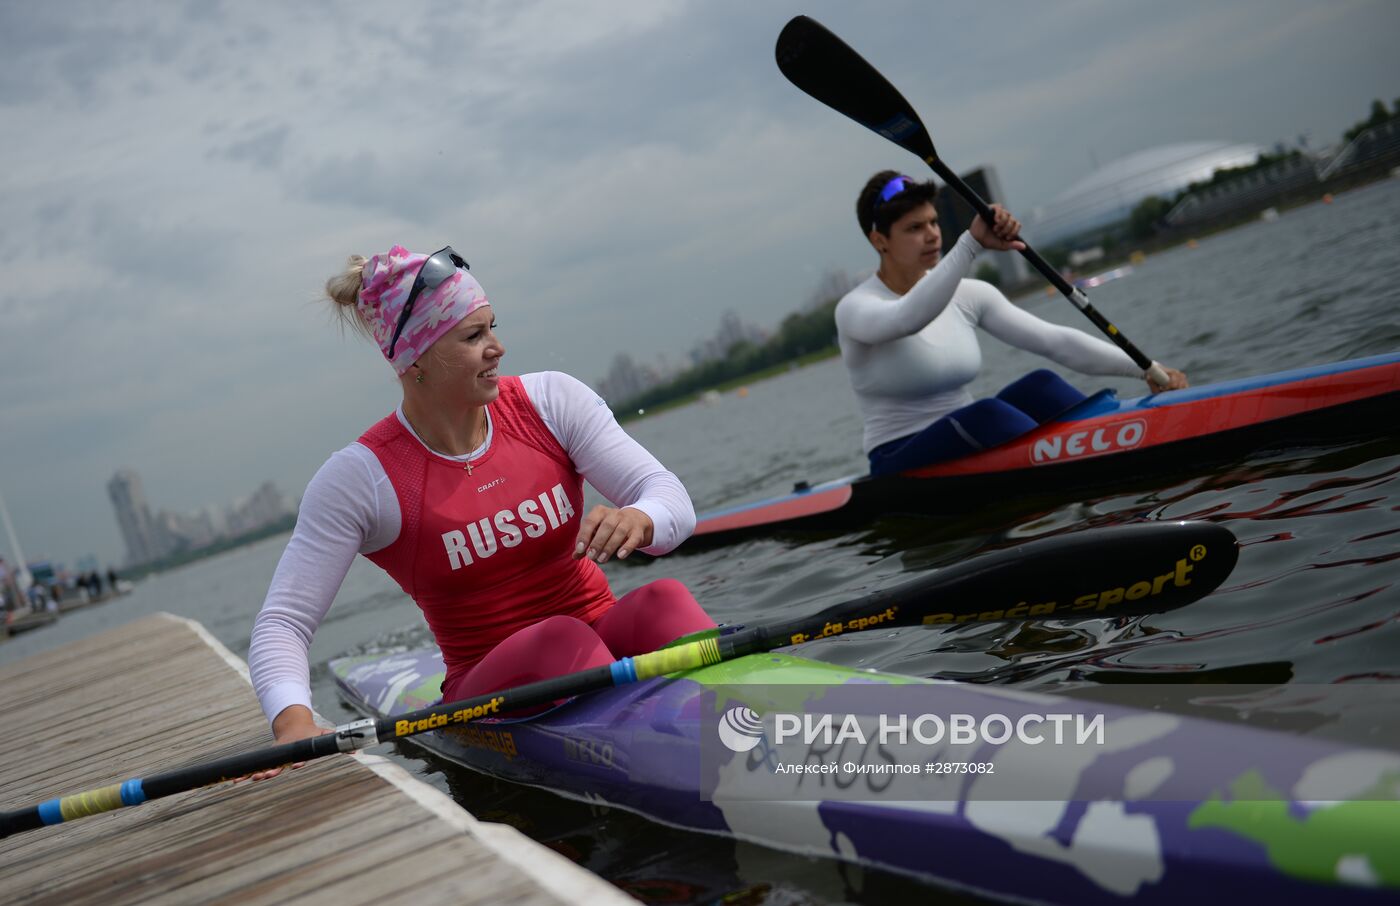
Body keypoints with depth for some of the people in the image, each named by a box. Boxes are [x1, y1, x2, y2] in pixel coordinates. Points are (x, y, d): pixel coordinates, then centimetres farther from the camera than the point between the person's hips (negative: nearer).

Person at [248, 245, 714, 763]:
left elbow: (672, 499, -7)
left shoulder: (551, 401, -1)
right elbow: (282, 622, -11)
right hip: (488, 692, -2)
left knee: (661, 599, -29)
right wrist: (293, 721, -32)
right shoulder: (362, 477, -8)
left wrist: (638, 520, -33)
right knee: (559, 637, -34)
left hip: (609, 644, 3)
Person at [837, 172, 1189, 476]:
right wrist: (972, 242, -41)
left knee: (1038, 387, -21)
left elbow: (1056, 341, 0)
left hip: (972, 450, 5)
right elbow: (907, 319, -34)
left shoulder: (967, 295, 6)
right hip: (903, 469, -5)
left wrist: (1145, 368, -10)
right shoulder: (855, 308, -10)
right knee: (986, 413, -33)